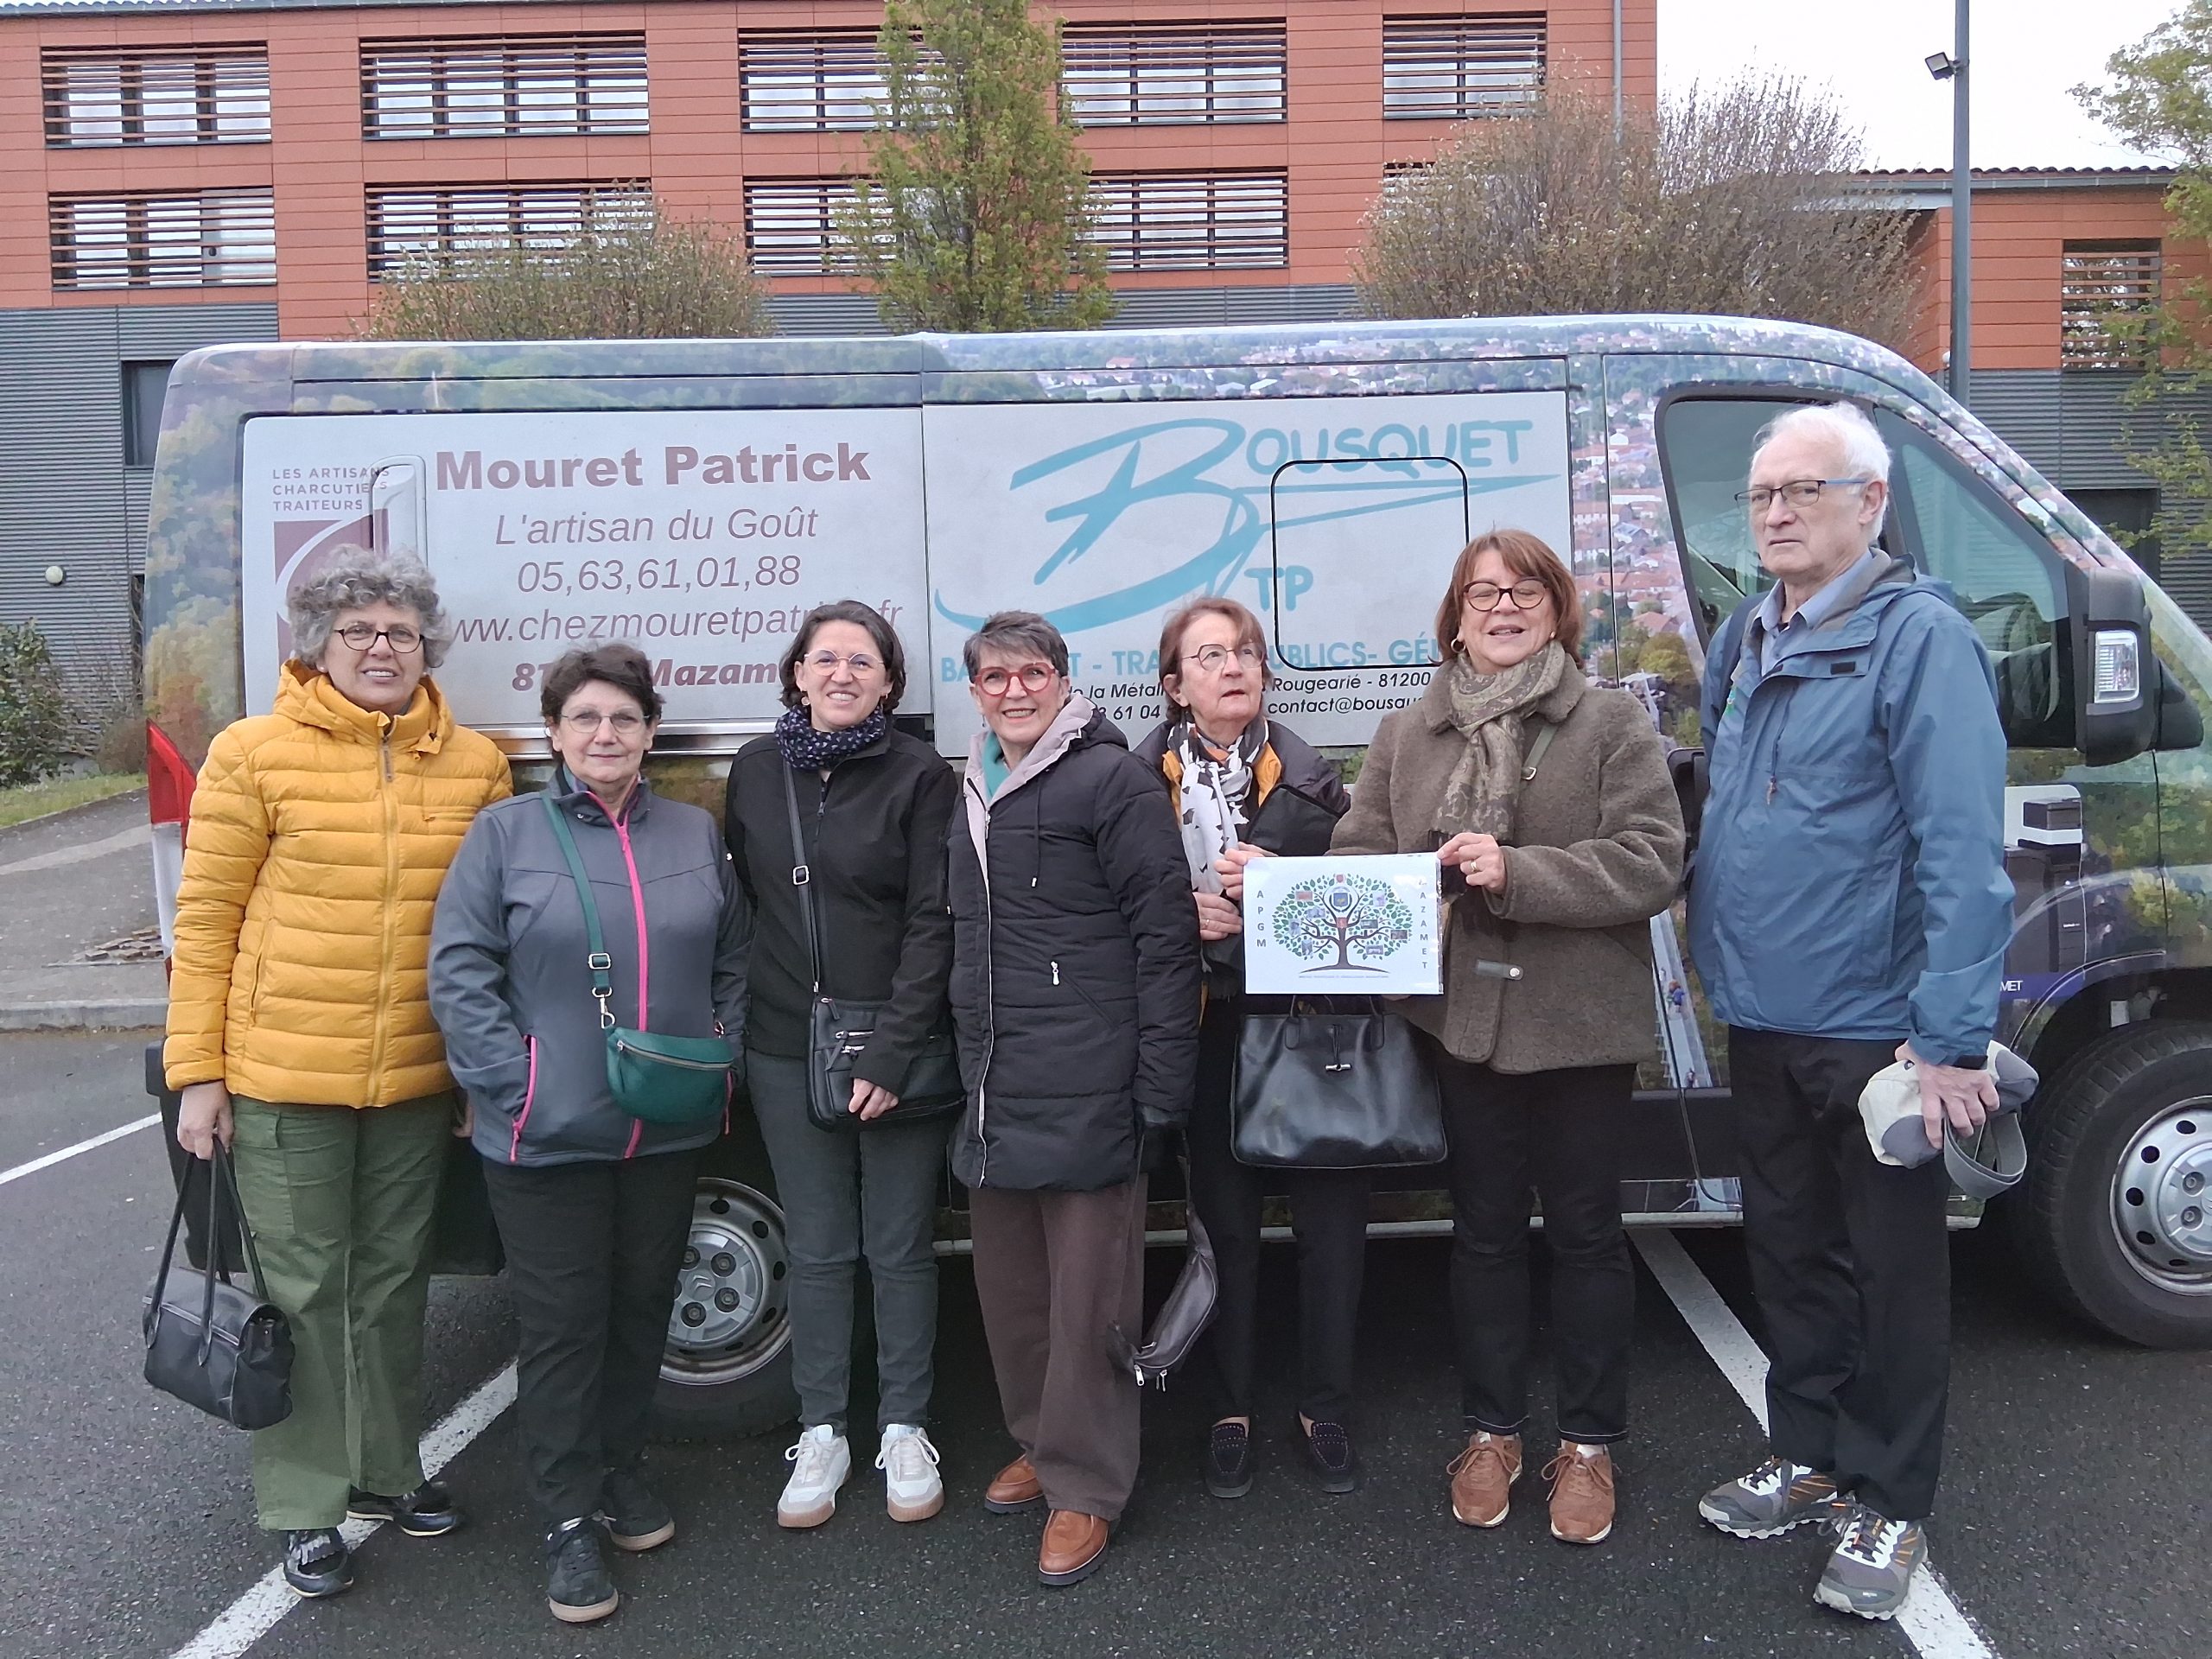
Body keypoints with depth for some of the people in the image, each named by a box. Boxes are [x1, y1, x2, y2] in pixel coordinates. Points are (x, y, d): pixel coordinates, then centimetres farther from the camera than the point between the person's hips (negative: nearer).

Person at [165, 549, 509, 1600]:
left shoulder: (474, 765, 1)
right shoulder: (254, 754, -7)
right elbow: (206, 917, -4)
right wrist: (198, 1074, -6)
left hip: (419, 1080, 3)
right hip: (283, 1079, -3)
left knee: (394, 1280, 18)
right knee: (304, 1292, 8)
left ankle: (385, 1469, 36)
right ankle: (305, 1506, 25)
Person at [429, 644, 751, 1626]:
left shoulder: (696, 835, 7)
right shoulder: (506, 833, -3)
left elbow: (735, 962, 13)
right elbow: (459, 970, -7)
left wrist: (722, 1056, 0)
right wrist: (514, 1079, -15)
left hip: (669, 1132, 4)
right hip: (546, 1137, -3)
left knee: (642, 1308, 16)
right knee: (563, 1324, 4)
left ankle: (622, 1476, 36)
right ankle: (569, 1521, 19)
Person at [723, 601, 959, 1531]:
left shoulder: (921, 777, -6)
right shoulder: (757, 770, 6)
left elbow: (933, 924, -10)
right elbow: (738, 900, 10)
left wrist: (893, 1053, -16)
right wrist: (728, 1026, 4)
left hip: (896, 1052, -3)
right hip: (786, 1049, 3)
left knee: (900, 1247, 8)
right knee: (817, 1249, 12)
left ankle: (904, 1429, 24)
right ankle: (821, 1433, 25)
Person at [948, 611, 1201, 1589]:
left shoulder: (1112, 779, -9)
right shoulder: (975, 794, 15)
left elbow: (1165, 934, -13)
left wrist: (1160, 1087, -16)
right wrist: (969, 1067, 19)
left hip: (1085, 1094, -8)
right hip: (992, 1092, 8)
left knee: (1087, 1297, 3)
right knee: (1007, 1285, 17)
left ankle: (1083, 1486, 17)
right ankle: (1040, 1443, 36)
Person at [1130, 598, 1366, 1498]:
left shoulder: (1309, 775, 5)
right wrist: (1184, 917, -14)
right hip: (1210, 1028, 0)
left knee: (1332, 1220, 3)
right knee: (1225, 1222, 9)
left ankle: (1324, 1408, 23)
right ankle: (1231, 1411, 26)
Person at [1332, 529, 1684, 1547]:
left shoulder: (1612, 724, -5)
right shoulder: (1407, 735, 6)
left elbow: (1652, 863, -14)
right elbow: (1360, 855, 1)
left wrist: (1517, 872, -24)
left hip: (1582, 1023, -2)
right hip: (1465, 1018, 3)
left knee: (1584, 1233, 12)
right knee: (1484, 1229, 15)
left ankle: (1587, 1443, 29)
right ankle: (1492, 1433, 32)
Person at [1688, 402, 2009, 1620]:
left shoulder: (1919, 638, -14)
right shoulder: (1743, 638, 9)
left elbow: (1963, 849, -19)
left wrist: (1951, 1036, -22)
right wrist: (1721, 963, 12)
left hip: (1876, 1026, -7)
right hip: (1762, 1020, 7)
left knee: (1892, 1269, 8)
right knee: (1789, 1247, 18)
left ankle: (1887, 1505, 23)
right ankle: (1808, 1459, 35)